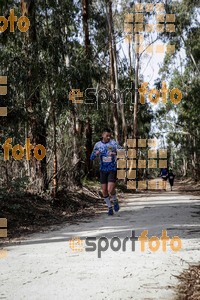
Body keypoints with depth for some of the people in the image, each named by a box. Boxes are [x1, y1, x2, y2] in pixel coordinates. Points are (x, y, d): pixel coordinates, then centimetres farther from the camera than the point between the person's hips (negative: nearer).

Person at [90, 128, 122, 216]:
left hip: (112, 170, -3)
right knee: (104, 191, 4)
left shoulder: (113, 143, -10)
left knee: (110, 190, -15)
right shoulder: (97, 145, 1)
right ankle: (110, 207, 24)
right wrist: (96, 154, -16)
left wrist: (115, 153, -42)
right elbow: (91, 158, 6)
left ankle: (115, 201, 17)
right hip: (103, 170, 4)